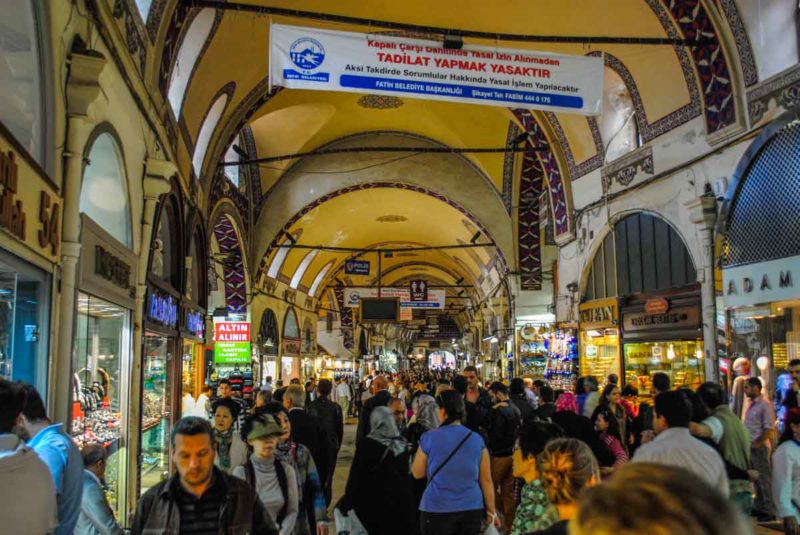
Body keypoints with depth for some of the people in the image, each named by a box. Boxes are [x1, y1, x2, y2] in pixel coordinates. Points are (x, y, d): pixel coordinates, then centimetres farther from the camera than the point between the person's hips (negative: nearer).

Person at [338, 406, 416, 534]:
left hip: (374, 502, -4)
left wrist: (346, 502, -5)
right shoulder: (402, 443, 3)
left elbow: (356, 476, -12)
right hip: (401, 500, 5)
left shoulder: (367, 444, -13)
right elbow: (406, 472, 10)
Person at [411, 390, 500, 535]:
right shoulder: (477, 439, -2)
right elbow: (486, 480, 2)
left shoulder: (429, 438, -8)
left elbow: (417, 473, 5)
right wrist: (491, 512, 11)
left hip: (437, 511, -2)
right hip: (472, 509, 2)